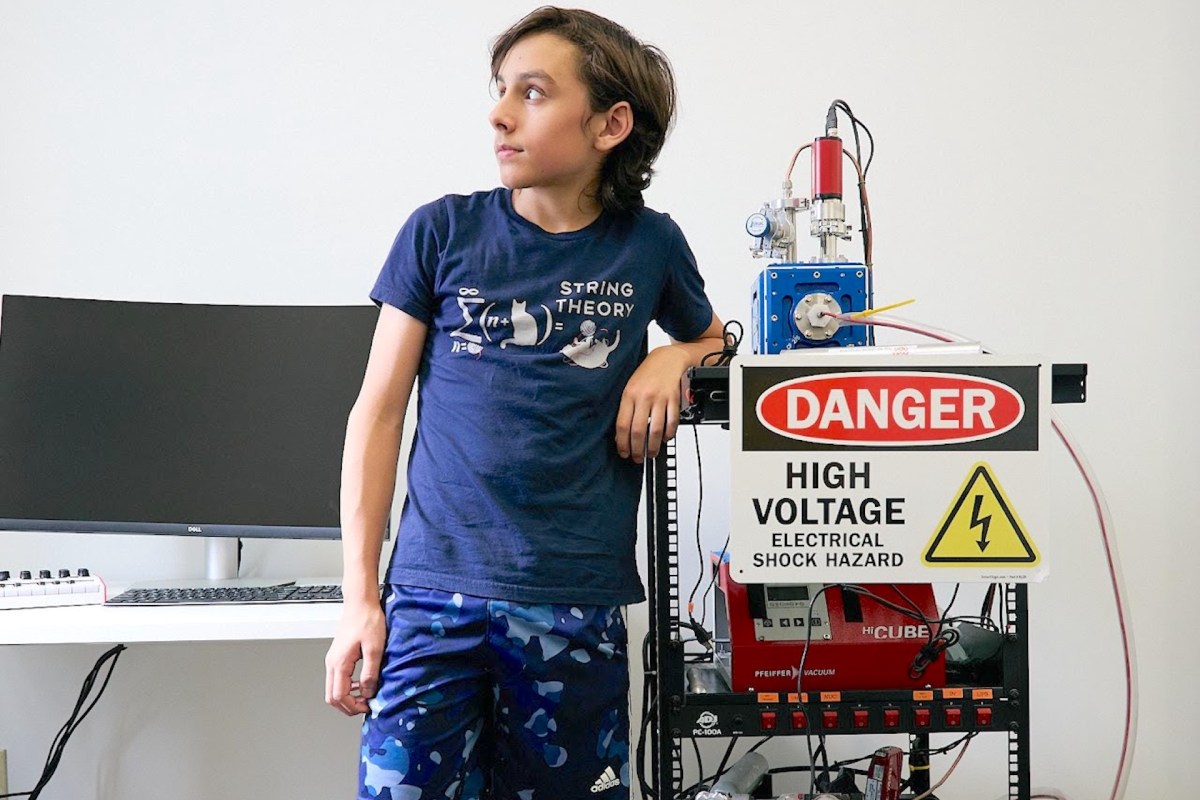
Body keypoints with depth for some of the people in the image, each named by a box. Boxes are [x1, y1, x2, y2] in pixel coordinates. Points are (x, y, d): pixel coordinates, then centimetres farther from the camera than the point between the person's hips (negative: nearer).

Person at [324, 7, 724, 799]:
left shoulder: (649, 245, 5)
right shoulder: (441, 233, 3)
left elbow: (714, 339, 25)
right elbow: (379, 414, 4)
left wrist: (672, 358, 0)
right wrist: (359, 598, -1)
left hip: (578, 608, 1)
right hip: (436, 596, -1)